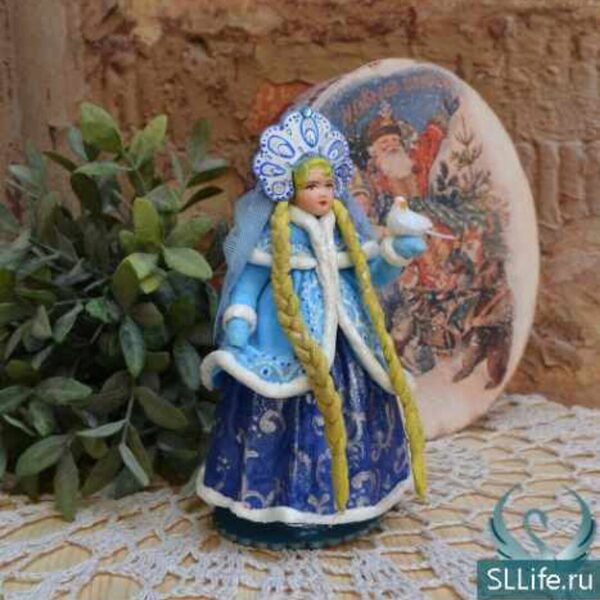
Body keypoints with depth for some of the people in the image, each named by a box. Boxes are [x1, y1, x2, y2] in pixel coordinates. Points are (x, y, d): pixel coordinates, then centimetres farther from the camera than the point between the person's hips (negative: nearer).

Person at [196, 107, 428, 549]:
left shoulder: (343, 230, 9)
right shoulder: (274, 236, -6)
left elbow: (367, 278, 13)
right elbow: (249, 282, -5)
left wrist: (397, 253, -1)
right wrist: (238, 325, -17)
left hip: (340, 342, 6)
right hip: (289, 345, -6)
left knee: (349, 414, 11)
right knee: (291, 421, -5)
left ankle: (344, 499, 28)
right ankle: (282, 507, 9)